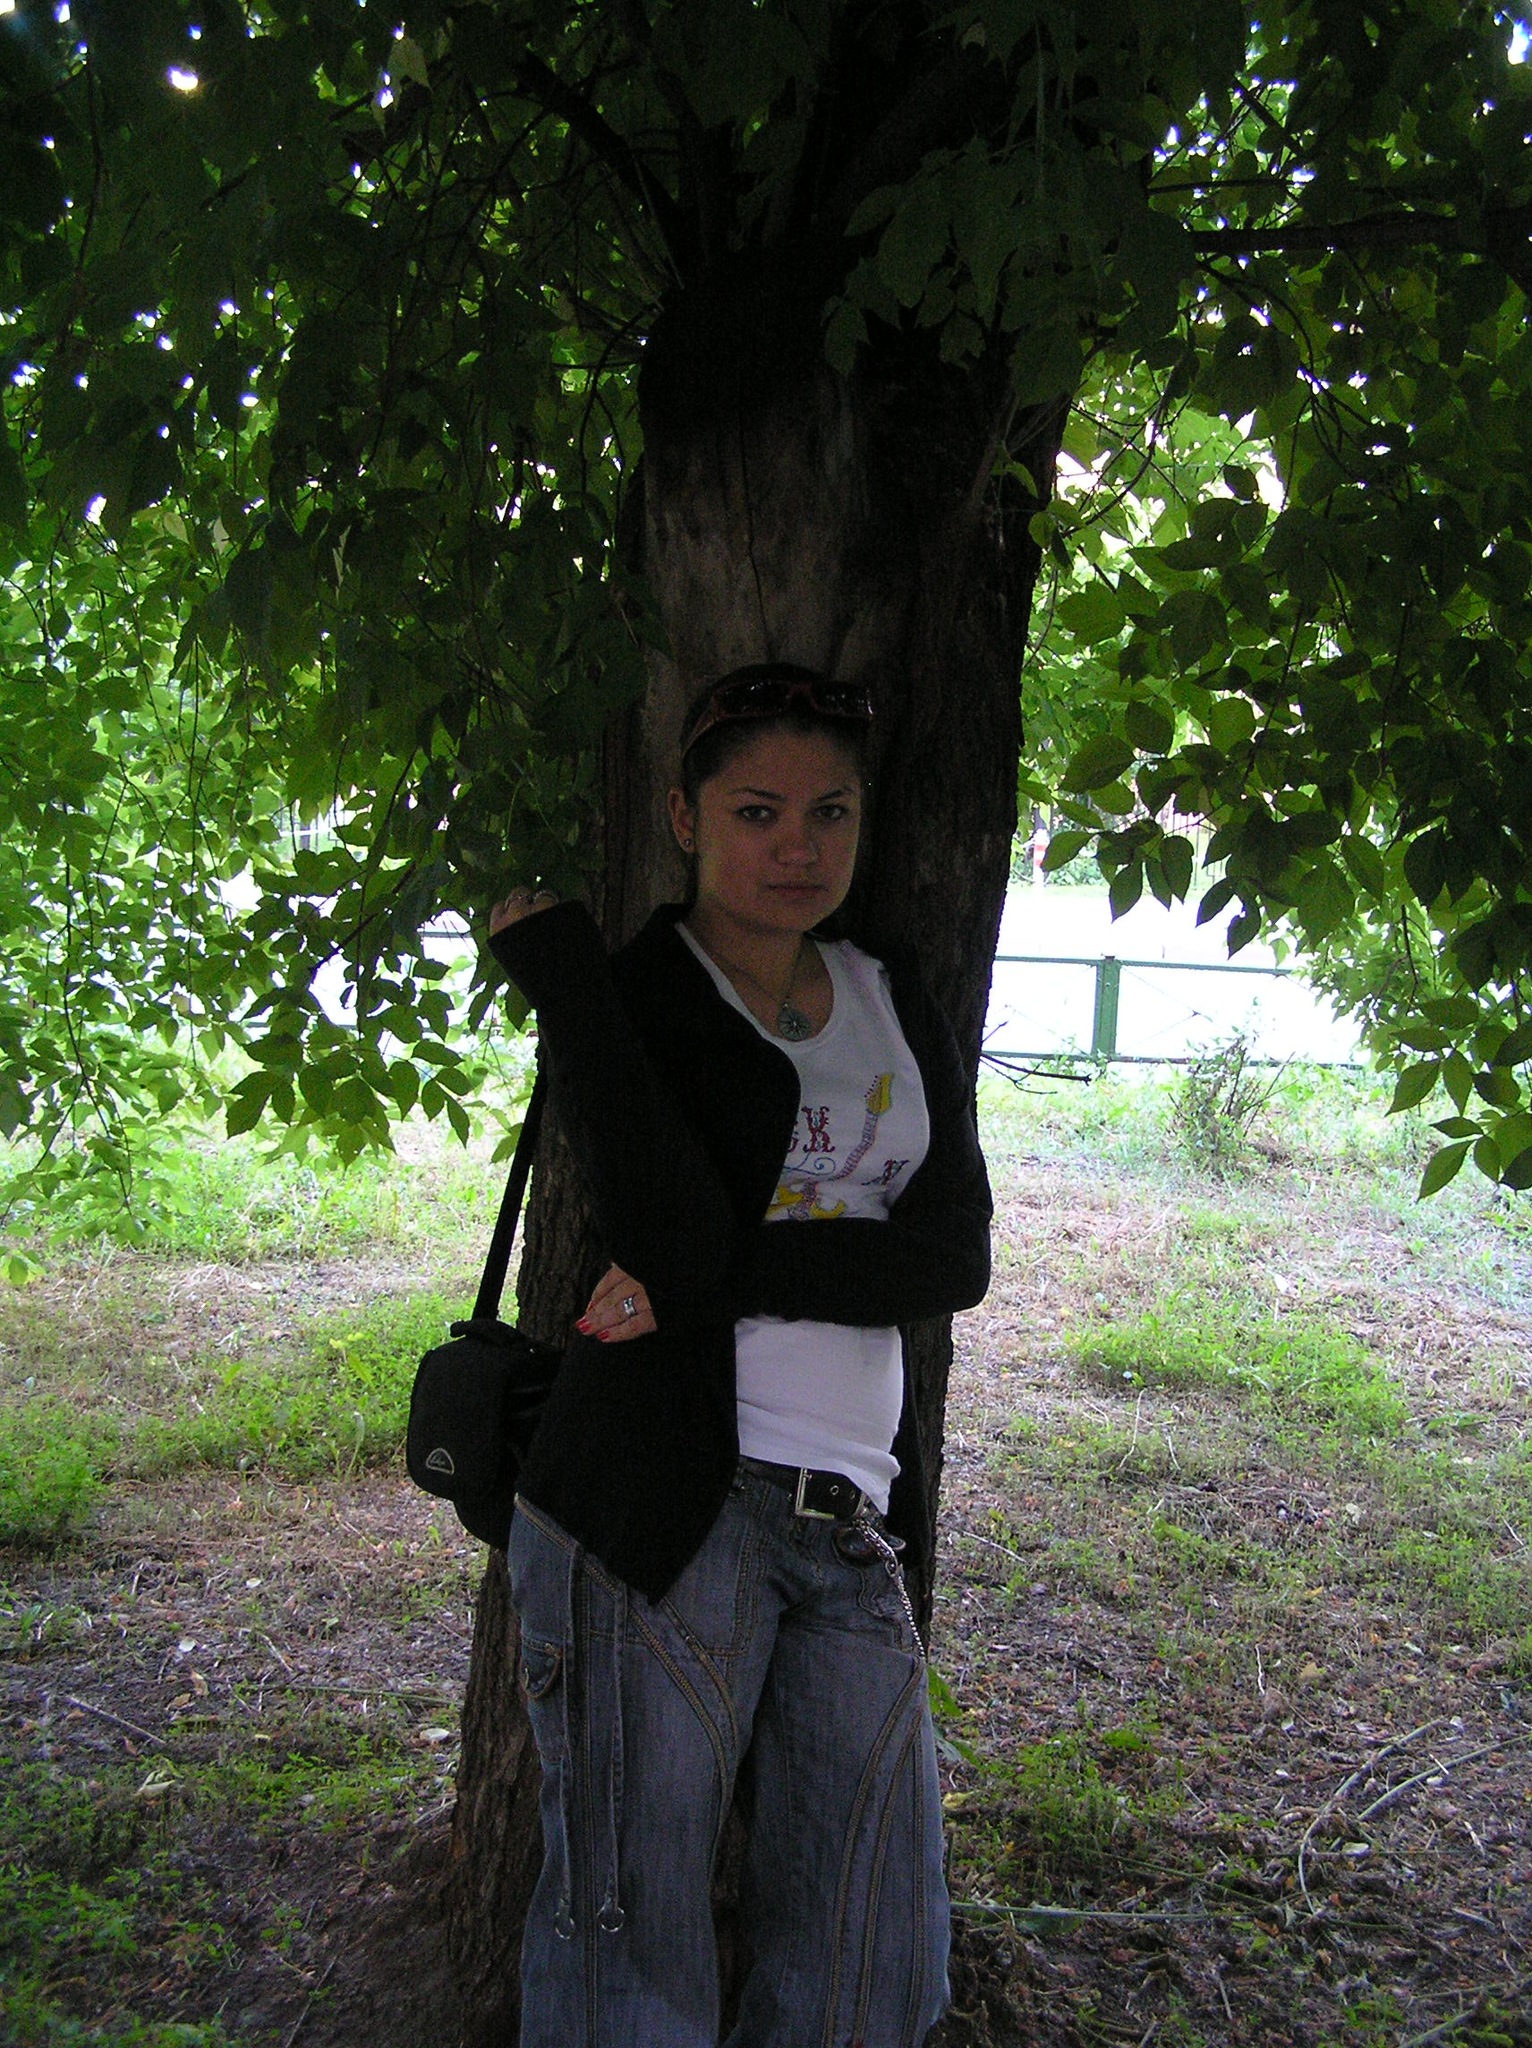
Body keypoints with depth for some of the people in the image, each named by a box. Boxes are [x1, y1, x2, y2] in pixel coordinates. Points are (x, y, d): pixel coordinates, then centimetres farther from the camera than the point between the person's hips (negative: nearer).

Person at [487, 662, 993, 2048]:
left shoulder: (899, 1006, 15)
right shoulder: (625, 995, 1)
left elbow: (956, 1257, 1)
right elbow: (673, 1229, -18)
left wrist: (723, 1273, -12)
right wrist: (551, 961, -13)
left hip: (851, 1529, 5)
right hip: (667, 1510, -5)